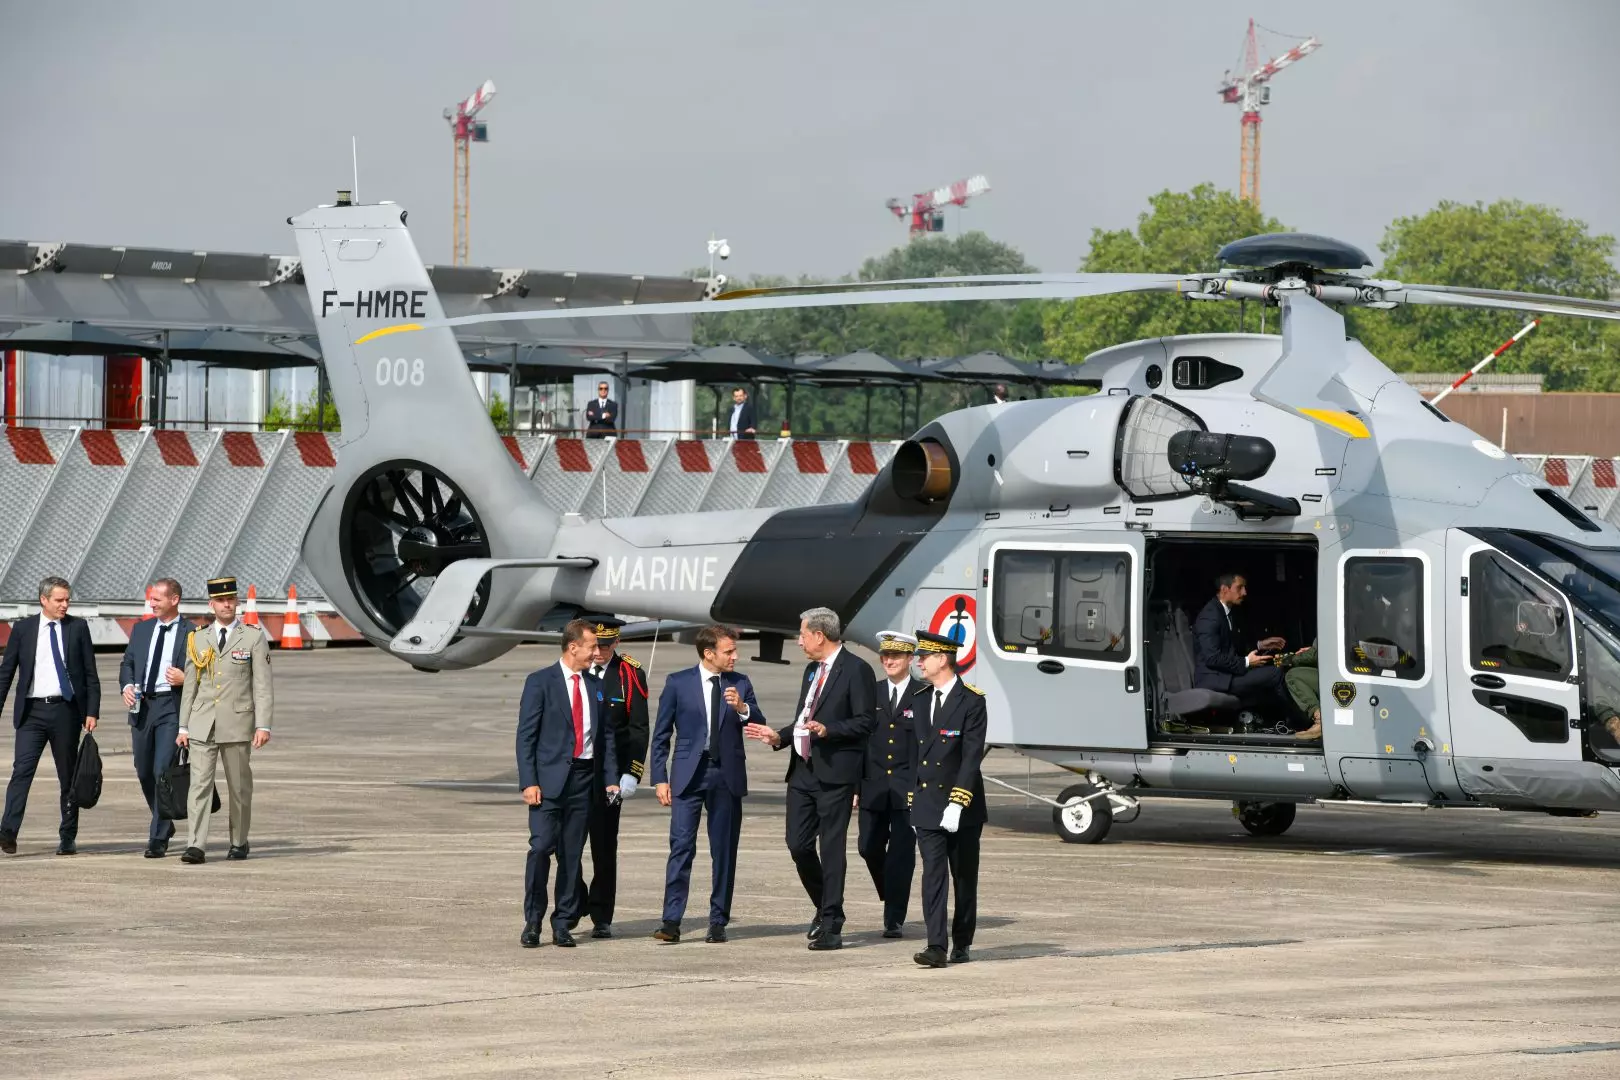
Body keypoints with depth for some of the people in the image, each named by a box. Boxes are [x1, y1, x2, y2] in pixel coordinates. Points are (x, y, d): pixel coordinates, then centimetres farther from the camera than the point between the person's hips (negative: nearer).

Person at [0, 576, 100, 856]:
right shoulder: (23, 628, 6)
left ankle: (67, 838, 14)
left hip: (66, 710, 1)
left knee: (68, 775, 6)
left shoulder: (78, 628, 6)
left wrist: (92, 712, -1)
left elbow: (90, 674, 7)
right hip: (32, 710, -1)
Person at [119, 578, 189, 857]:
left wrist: (186, 679, -18)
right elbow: (127, 662, 19)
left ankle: (158, 839, -9)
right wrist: (127, 685, 0)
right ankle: (164, 824, 34)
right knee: (144, 772, 13)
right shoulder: (141, 629, 14)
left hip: (172, 706, -6)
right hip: (142, 705, 6)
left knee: (164, 771, -12)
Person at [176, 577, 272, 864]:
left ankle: (239, 843, 19)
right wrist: (183, 726, 9)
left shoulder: (254, 638, 2)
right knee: (199, 784, -8)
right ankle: (196, 846, -14)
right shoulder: (198, 639, 11)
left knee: (239, 787, 6)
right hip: (202, 724, 2)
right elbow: (190, 686, 14)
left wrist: (263, 725, -10)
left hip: (237, 724, -2)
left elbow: (262, 686, -2)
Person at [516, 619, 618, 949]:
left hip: (583, 777, 5)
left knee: (572, 854, 5)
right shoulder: (540, 682, -3)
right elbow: (525, 736, -5)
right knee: (541, 847, -12)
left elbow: (605, 736, 18)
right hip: (549, 778, -5)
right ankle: (532, 922, -2)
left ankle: (562, 924, 10)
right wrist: (528, 782, -12)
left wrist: (612, 778, 9)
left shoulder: (596, 686, 13)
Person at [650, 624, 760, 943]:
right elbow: (661, 735, 5)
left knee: (724, 851, 4)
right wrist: (660, 778, -1)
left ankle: (718, 922, 10)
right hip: (689, 774, -2)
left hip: (727, 776, 2)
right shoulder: (678, 683, 3)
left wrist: (741, 708, -15)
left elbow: (759, 724, 4)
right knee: (681, 846, -10)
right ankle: (671, 922, -11)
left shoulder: (740, 684, 9)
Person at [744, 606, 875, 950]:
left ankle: (831, 928, 0)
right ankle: (825, 908, 25)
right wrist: (779, 737, 11)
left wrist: (828, 730, -23)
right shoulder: (812, 671, 19)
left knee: (831, 847, -4)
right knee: (798, 844, 5)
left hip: (835, 771, -8)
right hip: (803, 770, 8)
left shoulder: (856, 670, -8)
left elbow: (866, 721, -14)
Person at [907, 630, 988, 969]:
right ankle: (936, 947, -13)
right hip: (927, 806, 4)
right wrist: (913, 799, 12)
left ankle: (962, 944, 19)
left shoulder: (971, 701, -9)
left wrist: (956, 804, -21)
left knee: (964, 878, 8)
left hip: (963, 806, -4)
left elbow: (972, 756, -15)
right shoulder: (919, 699, 10)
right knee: (933, 875, -7)